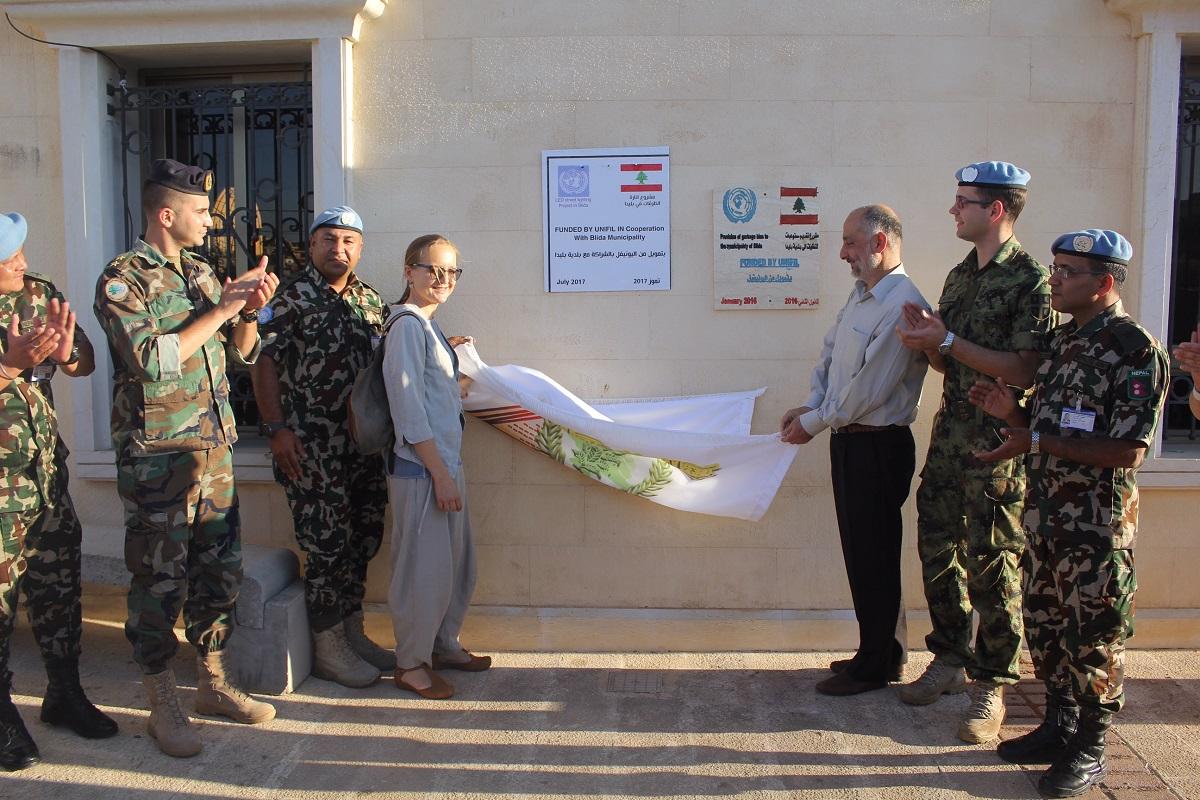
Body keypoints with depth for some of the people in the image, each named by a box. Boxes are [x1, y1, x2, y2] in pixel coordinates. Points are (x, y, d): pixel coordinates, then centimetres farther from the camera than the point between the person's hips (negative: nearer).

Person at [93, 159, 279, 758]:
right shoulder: (122, 279, -9)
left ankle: (213, 685, 27)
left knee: (219, 573, 12)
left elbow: (243, 352, 15)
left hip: (213, 449, 7)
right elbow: (151, 361, -21)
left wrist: (250, 310, -5)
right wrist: (221, 309, -17)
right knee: (160, 582, 3)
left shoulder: (201, 274, 12)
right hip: (157, 456, -6)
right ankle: (163, 704, 17)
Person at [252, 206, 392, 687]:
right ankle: (328, 648, 12)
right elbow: (266, 363, -9)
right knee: (327, 544, -2)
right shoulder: (292, 298, -5)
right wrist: (276, 428, -15)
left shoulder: (371, 300, 12)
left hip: (365, 443, 6)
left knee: (363, 539, 12)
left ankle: (352, 633, 27)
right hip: (313, 448, -6)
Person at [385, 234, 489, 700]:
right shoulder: (408, 325, -14)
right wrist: (439, 474, -19)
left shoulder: (427, 326, 14)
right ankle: (411, 664, 17)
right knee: (424, 570, 1)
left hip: (445, 464, 9)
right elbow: (408, 407, -19)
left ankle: (444, 647, 33)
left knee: (458, 565, 17)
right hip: (421, 469, -9)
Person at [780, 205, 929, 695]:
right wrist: (811, 406, 1)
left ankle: (875, 666, 17)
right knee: (863, 552, 17)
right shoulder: (861, 295, 11)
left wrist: (813, 423, -12)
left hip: (877, 447, -9)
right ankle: (883, 652, 31)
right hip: (850, 440, 9)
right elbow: (830, 353, 16)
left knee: (872, 559, 2)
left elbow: (868, 389, -22)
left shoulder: (903, 306, -19)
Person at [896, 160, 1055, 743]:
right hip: (950, 433, 8)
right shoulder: (960, 276, 15)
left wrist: (947, 340, -18)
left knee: (991, 562, -1)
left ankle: (991, 685, 11)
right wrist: (926, 340, -3)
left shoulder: (1030, 279, -10)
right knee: (938, 549, 12)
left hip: (999, 444, -7)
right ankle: (949, 659, 27)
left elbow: (1022, 370, -18)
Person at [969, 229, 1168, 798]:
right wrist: (1012, 414, -1)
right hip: (1045, 512, 8)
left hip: (1097, 522, -8)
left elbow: (1128, 451, -20)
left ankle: (1088, 751, 19)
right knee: (1045, 626, 16)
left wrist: (1038, 442, -24)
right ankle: (1059, 726, 32)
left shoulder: (1136, 350, -14)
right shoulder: (1062, 341, 12)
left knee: (1093, 637, 4)